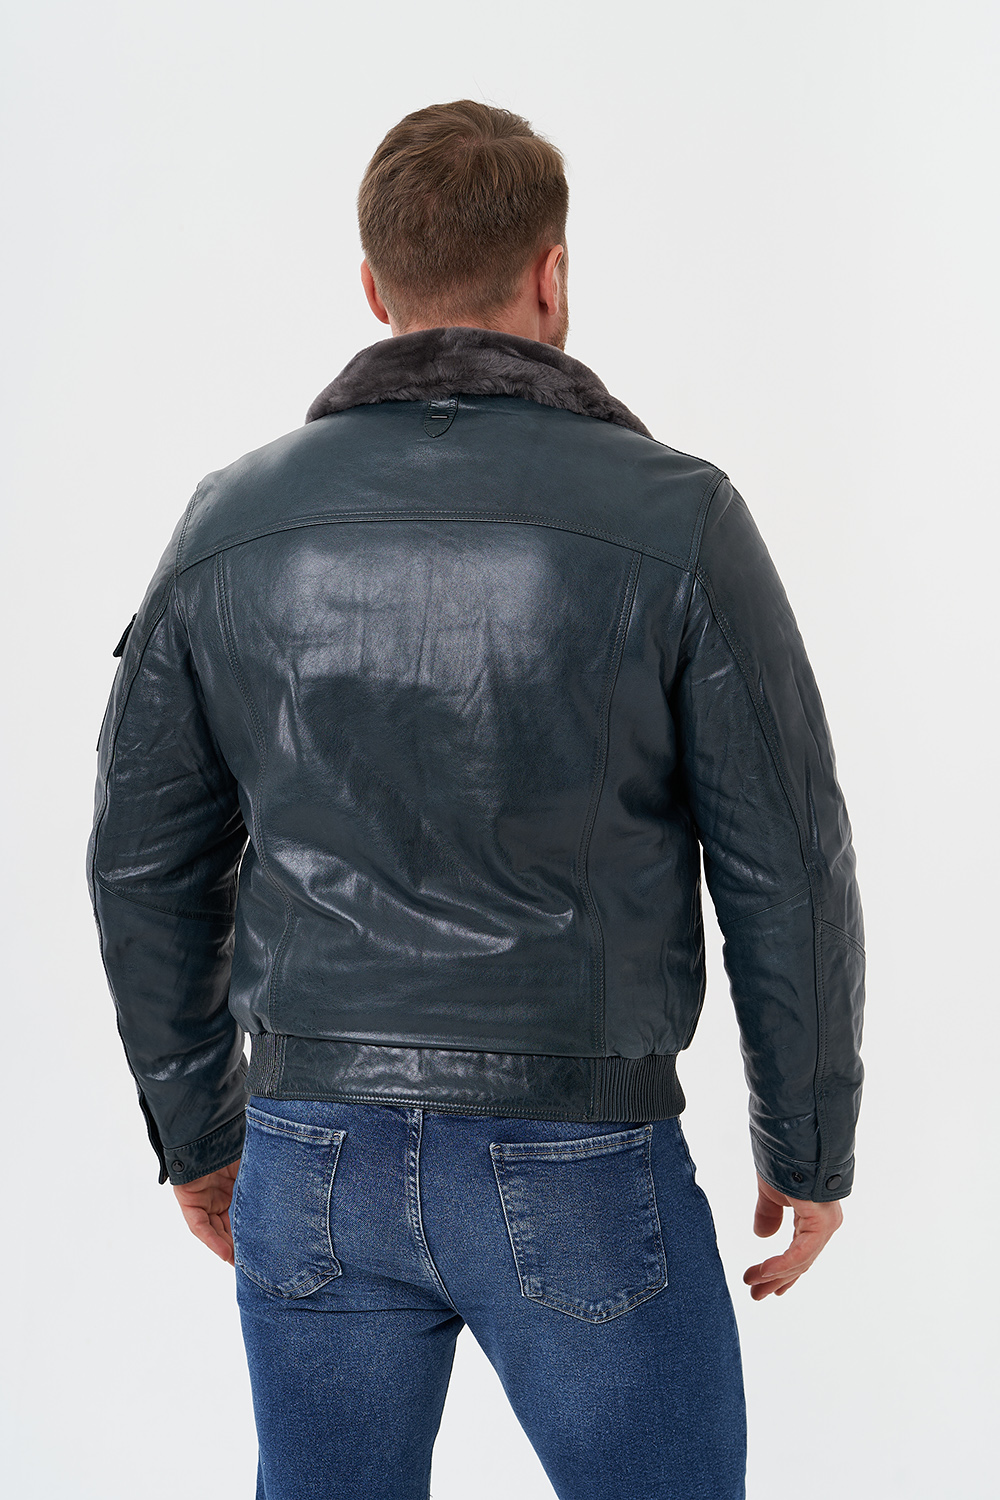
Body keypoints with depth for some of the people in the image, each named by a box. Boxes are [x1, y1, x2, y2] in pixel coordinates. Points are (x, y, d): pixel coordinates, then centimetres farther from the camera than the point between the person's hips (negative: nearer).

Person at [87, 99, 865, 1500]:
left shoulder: (231, 524, -1)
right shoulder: (675, 519, -12)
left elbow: (150, 866, 4)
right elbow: (785, 872, -10)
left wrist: (197, 1129, 17)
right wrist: (811, 1148, 4)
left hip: (321, 1164, 3)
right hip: (579, 1172, -3)